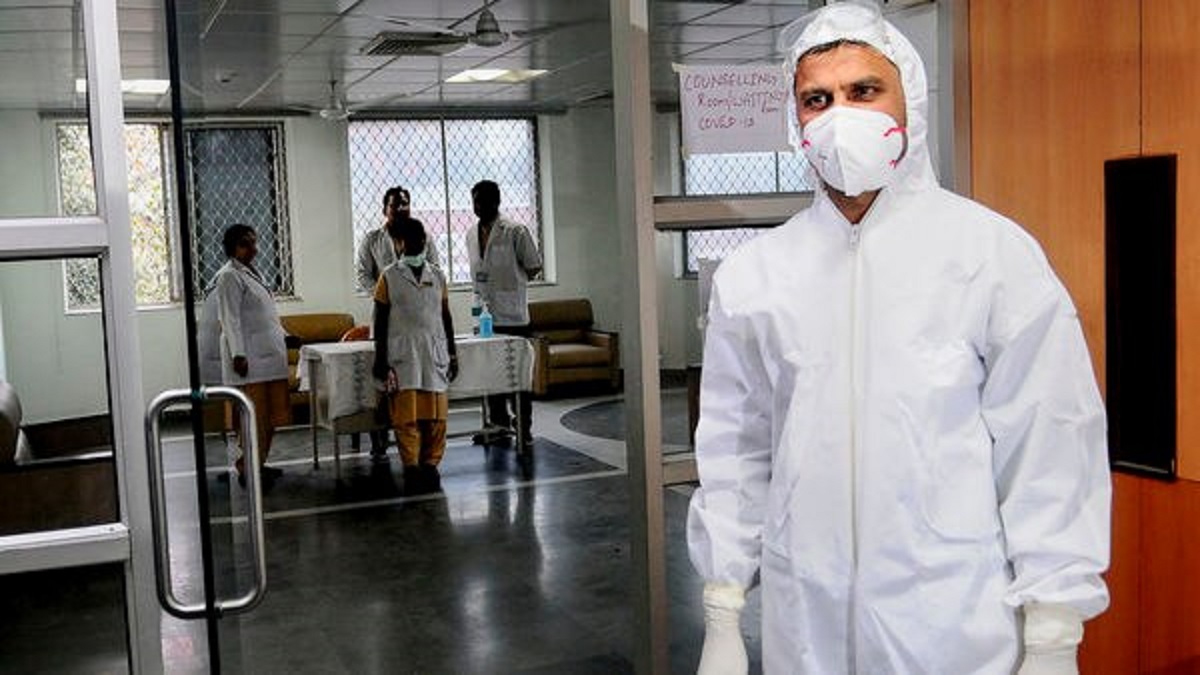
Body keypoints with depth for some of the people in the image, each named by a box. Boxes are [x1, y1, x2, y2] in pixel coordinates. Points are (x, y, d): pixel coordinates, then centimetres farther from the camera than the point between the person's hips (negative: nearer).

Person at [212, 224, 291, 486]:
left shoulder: (252, 272, 19)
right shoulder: (229, 277, -9)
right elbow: (231, 319, -15)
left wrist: (284, 335, 22)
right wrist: (238, 354, -21)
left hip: (269, 354, 9)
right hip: (249, 358, -9)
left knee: (272, 415, 10)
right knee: (256, 416, -8)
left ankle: (258, 463, 20)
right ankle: (248, 469, -1)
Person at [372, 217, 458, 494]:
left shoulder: (437, 276, 11)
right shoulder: (389, 277, 2)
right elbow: (380, 321, 1)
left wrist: (452, 354, 11)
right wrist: (380, 360, -3)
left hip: (435, 353, 3)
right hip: (403, 355, -3)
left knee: (436, 415, 2)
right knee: (406, 415, -6)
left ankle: (430, 465, 11)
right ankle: (411, 467, 0)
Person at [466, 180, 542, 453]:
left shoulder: (515, 232, -8)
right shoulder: (471, 234, 12)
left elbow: (534, 267, -3)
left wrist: (509, 285, 0)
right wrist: (483, 295, 12)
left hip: (512, 315, -6)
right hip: (484, 315, 6)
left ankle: (524, 429, 4)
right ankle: (498, 423, 23)